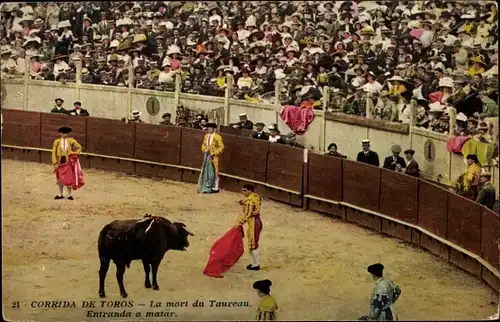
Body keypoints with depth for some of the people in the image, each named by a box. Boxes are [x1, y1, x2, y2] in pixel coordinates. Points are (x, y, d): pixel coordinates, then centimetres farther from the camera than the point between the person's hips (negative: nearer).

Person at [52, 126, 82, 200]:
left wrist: (75, 154, -6)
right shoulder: (57, 141, -1)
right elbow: (54, 153, -2)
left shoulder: (71, 140, 0)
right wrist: (55, 163, -8)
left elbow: (79, 147, 9)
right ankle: (60, 194, 18)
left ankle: (69, 195, 7)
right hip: (60, 162, 1)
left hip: (68, 161, -1)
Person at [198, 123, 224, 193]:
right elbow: (203, 145, 21)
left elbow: (221, 147, -10)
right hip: (206, 156, 7)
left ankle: (215, 188, 5)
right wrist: (205, 150, 1)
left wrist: (214, 153, -14)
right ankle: (206, 187, 19)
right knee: (205, 172, 10)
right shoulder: (206, 136, 11)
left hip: (213, 157, -7)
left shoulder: (217, 137, -10)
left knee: (213, 172, -3)